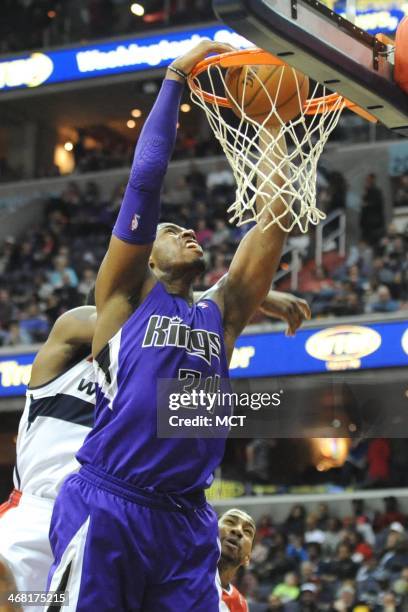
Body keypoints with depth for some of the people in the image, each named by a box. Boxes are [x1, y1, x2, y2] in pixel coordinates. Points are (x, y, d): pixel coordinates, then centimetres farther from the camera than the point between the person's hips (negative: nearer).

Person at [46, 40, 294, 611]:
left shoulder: (222, 312, 20)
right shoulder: (125, 295, 9)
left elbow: (275, 212, 15)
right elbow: (146, 178, 2)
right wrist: (176, 79, 4)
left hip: (188, 521, 5)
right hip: (105, 509, -5)